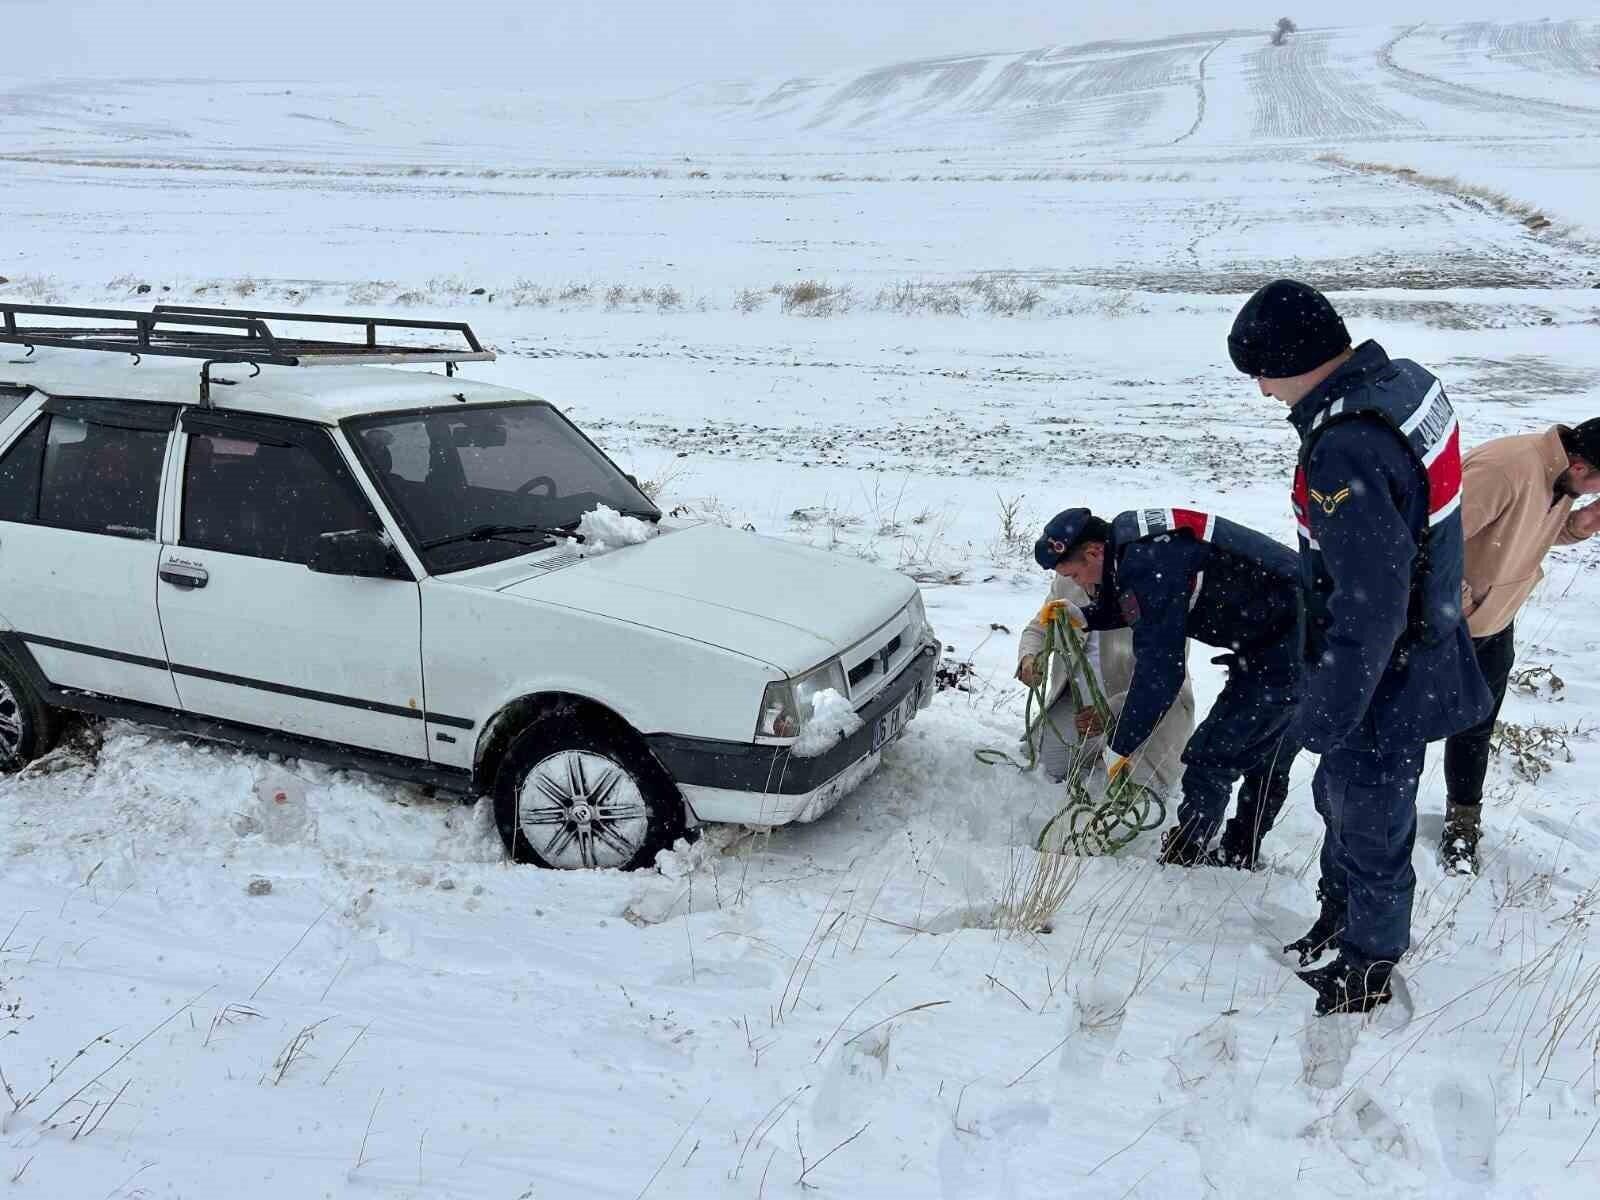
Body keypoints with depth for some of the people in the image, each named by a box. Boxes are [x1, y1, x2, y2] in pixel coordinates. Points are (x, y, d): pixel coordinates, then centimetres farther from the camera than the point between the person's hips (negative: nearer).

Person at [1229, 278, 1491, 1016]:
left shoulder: (1345, 454, -33)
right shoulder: (1403, 379, -2)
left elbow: (1370, 609, -30)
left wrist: (1324, 716, -19)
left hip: (1384, 680, -9)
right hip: (1422, 647, 9)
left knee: (1370, 823, 12)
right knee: (1341, 797, 26)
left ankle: (1365, 969, 34)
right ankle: (1339, 922, 47)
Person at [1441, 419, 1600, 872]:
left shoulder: (1560, 473, -4)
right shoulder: (1503, 469, -33)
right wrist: (1458, 600, -25)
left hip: (1494, 626, 8)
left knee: (1475, 728, 18)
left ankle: (1463, 821, 35)